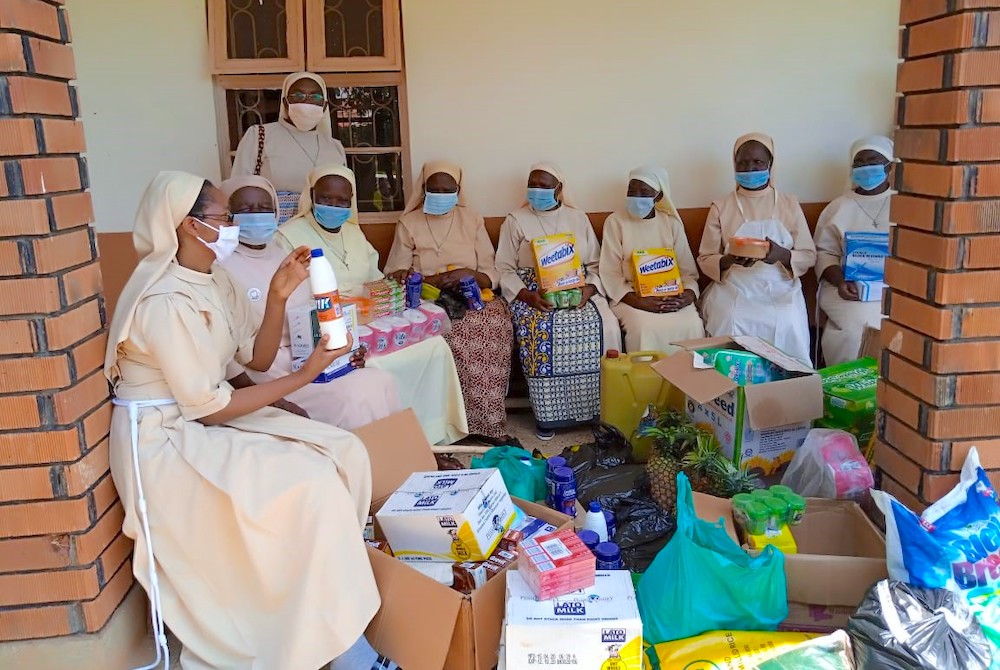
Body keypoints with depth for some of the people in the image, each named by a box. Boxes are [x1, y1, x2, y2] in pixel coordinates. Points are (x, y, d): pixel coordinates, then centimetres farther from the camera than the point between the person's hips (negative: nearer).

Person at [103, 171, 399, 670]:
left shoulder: (214, 279, 5)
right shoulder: (165, 301, -22)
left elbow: (257, 358, 6)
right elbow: (207, 407, -21)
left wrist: (278, 297, -9)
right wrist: (304, 375, -17)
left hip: (204, 417, 9)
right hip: (165, 441, -9)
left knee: (343, 452, -6)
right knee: (310, 484, -22)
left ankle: (335, 577, 7)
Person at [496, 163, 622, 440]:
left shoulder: (578, 218, 14)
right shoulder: (516, 220, 7)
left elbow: (596, 264, 11)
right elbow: (504, 269, 2)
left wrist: (588, 289, -10)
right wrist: (527, 295, -16)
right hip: (533, 294, -2)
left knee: (605, 326, -27)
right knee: (541, 331, -34)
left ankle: (598, 407, -12)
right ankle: (548, 413, -19)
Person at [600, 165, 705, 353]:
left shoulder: (672, 222, 9)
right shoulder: (616, 222, 1)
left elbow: (687, 269, 8)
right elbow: (610, 274, -4)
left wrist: (689, 294, -14)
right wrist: (638, 301, -19)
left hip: (670, 296, 3)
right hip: (631, 297, -2)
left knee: (691, 325, -26)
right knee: (646, 327, -32)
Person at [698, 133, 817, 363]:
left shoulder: (789, 204, 10)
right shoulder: (721, 207, 7)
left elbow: (809, 256, 7)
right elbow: (705, 259, 5)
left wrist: (782, 254, -15)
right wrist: (729, 260, -17)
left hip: (780, 290, 1)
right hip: (734, 290, 0)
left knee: (788, 328, -28)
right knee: (731, 328, -29)